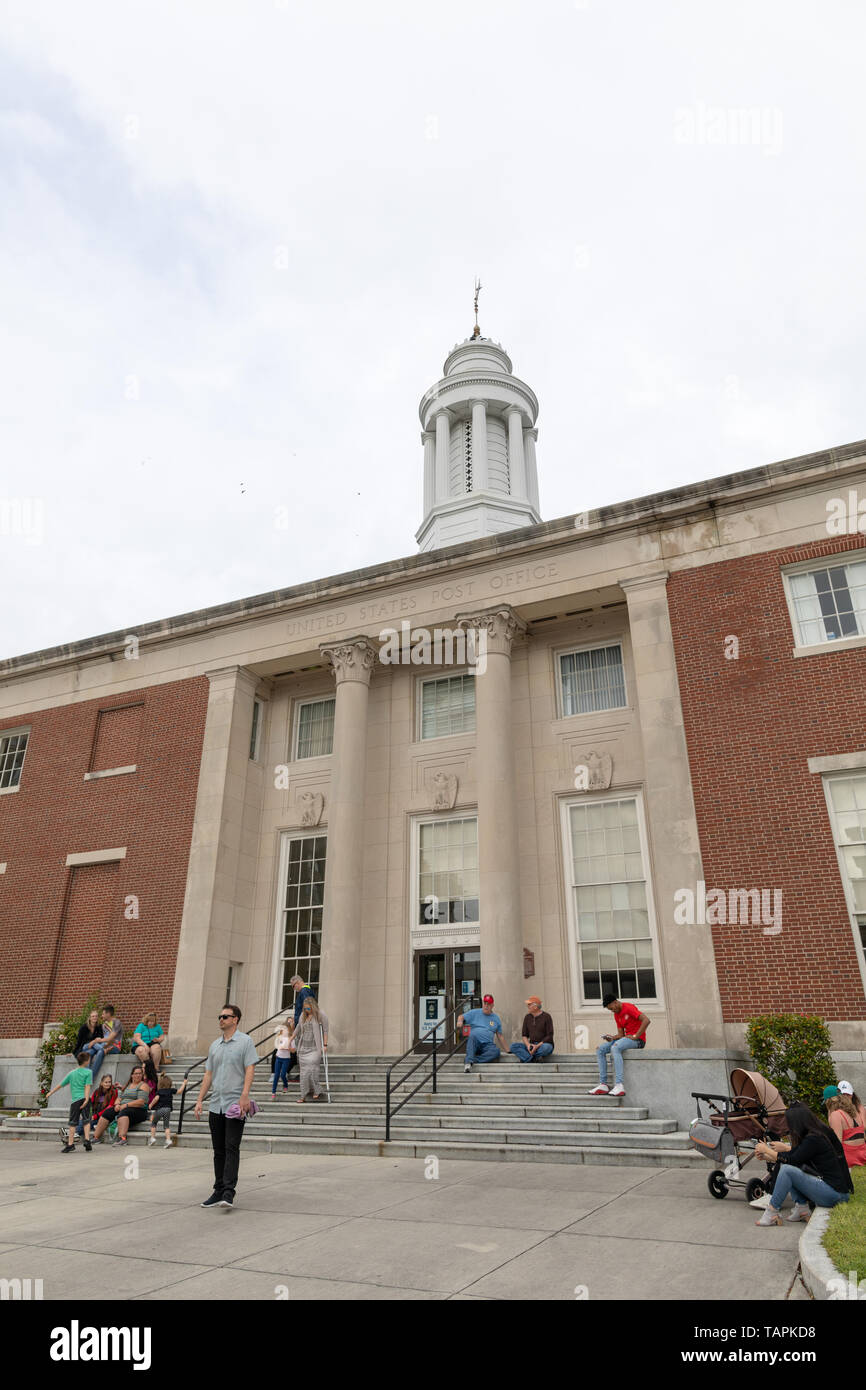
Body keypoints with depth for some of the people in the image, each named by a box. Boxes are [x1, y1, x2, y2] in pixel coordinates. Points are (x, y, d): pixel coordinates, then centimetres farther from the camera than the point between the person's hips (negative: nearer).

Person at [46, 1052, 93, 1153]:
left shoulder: (71, 1073, 11)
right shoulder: (88, 1072, 1)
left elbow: (60, 1084, 18)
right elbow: (87, 1087, -8)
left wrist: (50, 1093, 30)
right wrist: (86, 1099, -13)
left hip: (75, 1100, 2)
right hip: (84, 1098, -1)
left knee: (73, 1123, 5)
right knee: (86, 1120, 5)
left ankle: (70, 1144, 2)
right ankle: (87, 1140, -4)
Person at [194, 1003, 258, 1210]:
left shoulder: (245, 1041, -5)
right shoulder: (214, 1045, 15)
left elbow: (250, 1070, -12)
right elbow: (208, 1074, 17)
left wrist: (244, 1096, -22)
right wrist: (200, 1100, 10)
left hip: (235, 1104, -6)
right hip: (216, 1105, 6)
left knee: (231, 1148, -9)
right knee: (218, 1150, 11)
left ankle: (229, 1192, -9)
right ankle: (218, 1190, 19)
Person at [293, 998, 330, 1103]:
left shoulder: (321, 1015, -6)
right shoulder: (303, 1015, 10)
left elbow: (325, 1030, -6)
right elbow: (298, 1029, 23)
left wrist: (325, 1045, -10)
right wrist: (291, 1039, 29)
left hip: (314, 1048, -5)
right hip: (303, 1048, 5)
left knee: (312, 1069, -13)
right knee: (303, 1072, 5)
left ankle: (317, 1091, 1)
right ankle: (303, 1096, 12)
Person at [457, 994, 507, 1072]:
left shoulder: (496, 1018, 18)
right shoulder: (474, 1013, 13)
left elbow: (500, 1036, 20)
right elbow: (462, 1017, 9)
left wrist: (507, 1051, 16)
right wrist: (460, 1021, -16)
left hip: (487, 1045, 1)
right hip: (474, 1045, -1)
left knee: (496, 1051, -32)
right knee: (473, 1036, -37)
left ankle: (473, 1060, -37)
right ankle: (469, 1061, -48)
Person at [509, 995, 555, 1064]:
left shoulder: (546, 1017, -7)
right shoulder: (527, 1017, 8)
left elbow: (549, 1036, -11)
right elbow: (524, 1035, 8)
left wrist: (537, 1046, -21)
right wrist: (528, 1045, -14)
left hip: (544, 1044, -4)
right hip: (532, 1045, 4)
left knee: (545, 1048, -41)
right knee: (513, 1046, -18)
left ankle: (526, 1058, -21)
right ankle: (533, 1060, -30)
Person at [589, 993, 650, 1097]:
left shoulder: (629, 1008, -11)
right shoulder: (616, 1015, 16)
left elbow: (646, 1020, -23)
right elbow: (621, 1034, 15)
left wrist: (635, 1036, -22)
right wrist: (611, 1038, -6)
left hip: (638, 1039, -9)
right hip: (626, 1038, 9)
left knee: (615, 1048, -35)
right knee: (600, 1049, -3)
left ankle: (619, 1085, -40)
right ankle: (603, 1085, -10)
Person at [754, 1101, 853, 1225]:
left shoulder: (814, 1139, -18)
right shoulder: (819, 1133, 9)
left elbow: (793, 1160, -11)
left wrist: (767, 1150, 1)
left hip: (836, 1193, -9)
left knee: (787, 1170, -20)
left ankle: (771, 1214, -10)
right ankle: (802, 1208, 4)